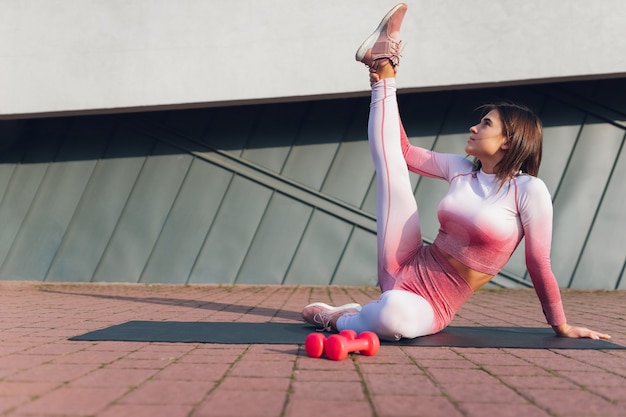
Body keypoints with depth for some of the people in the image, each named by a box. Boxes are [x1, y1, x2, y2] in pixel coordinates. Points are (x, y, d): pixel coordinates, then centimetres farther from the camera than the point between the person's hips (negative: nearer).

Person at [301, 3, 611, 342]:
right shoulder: (461, 169, 5)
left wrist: (562, 326, 0)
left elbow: (539, 264, -6)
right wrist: (384, 79, 14)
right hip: (406, 271, 5)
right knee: (390, 163, 0)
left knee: (394, 314, -40)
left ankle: (341, 319, -9)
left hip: (432, 308, -5)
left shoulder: (529, 190, -12)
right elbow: (406, 152, 16)